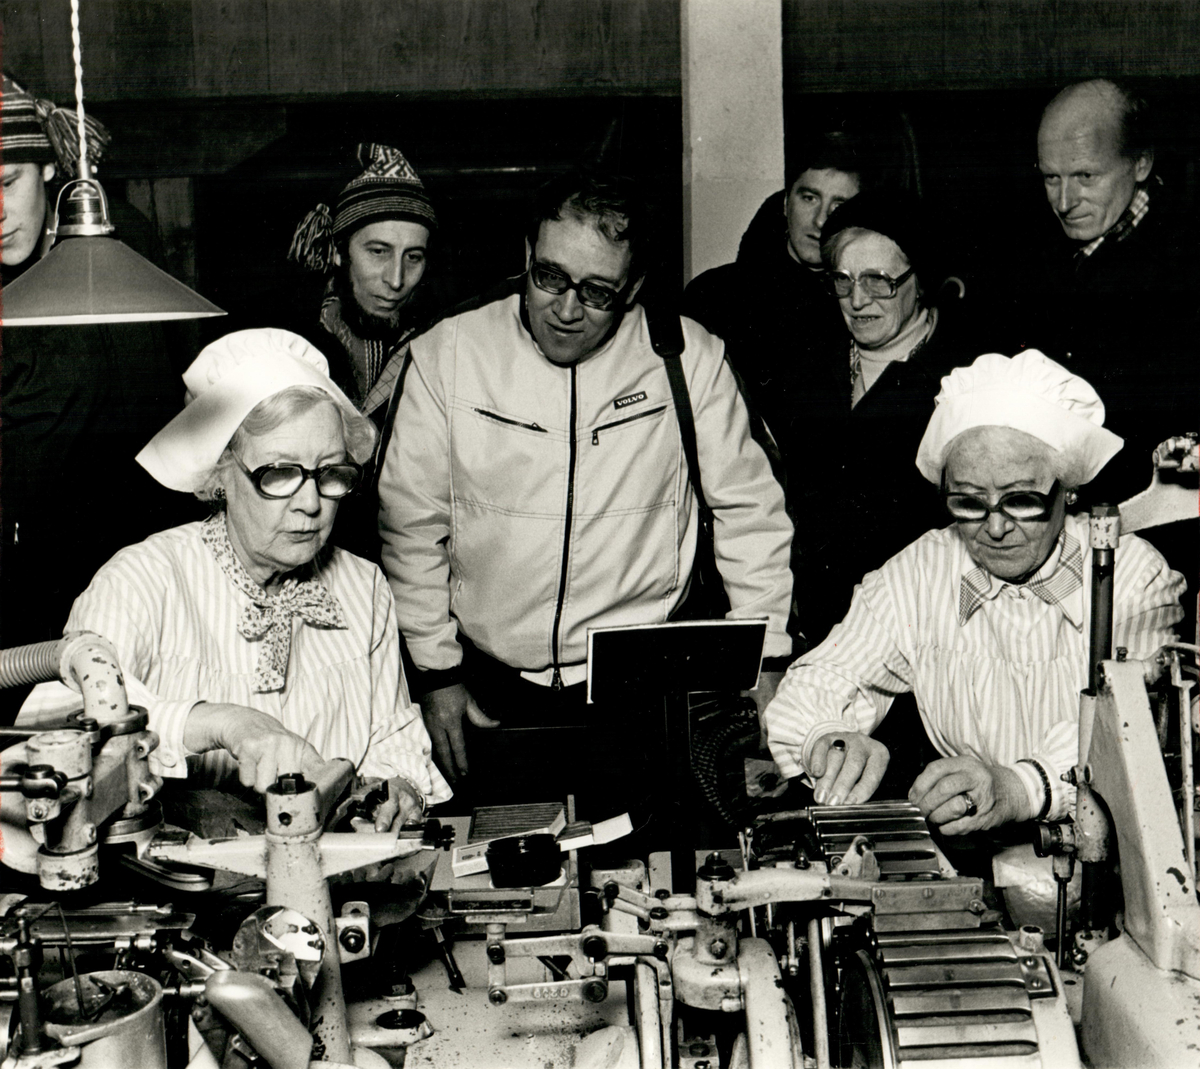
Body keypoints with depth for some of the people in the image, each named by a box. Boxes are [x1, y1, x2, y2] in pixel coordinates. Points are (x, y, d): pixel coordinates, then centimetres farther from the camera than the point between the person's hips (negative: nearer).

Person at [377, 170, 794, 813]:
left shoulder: (688, 358, -3)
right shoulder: (445, 356, -2)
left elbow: (747, 508, 6)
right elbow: (410, 526, 3)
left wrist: (764, 662, 4)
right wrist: (436, 672, 2)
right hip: (493, 698, 1)